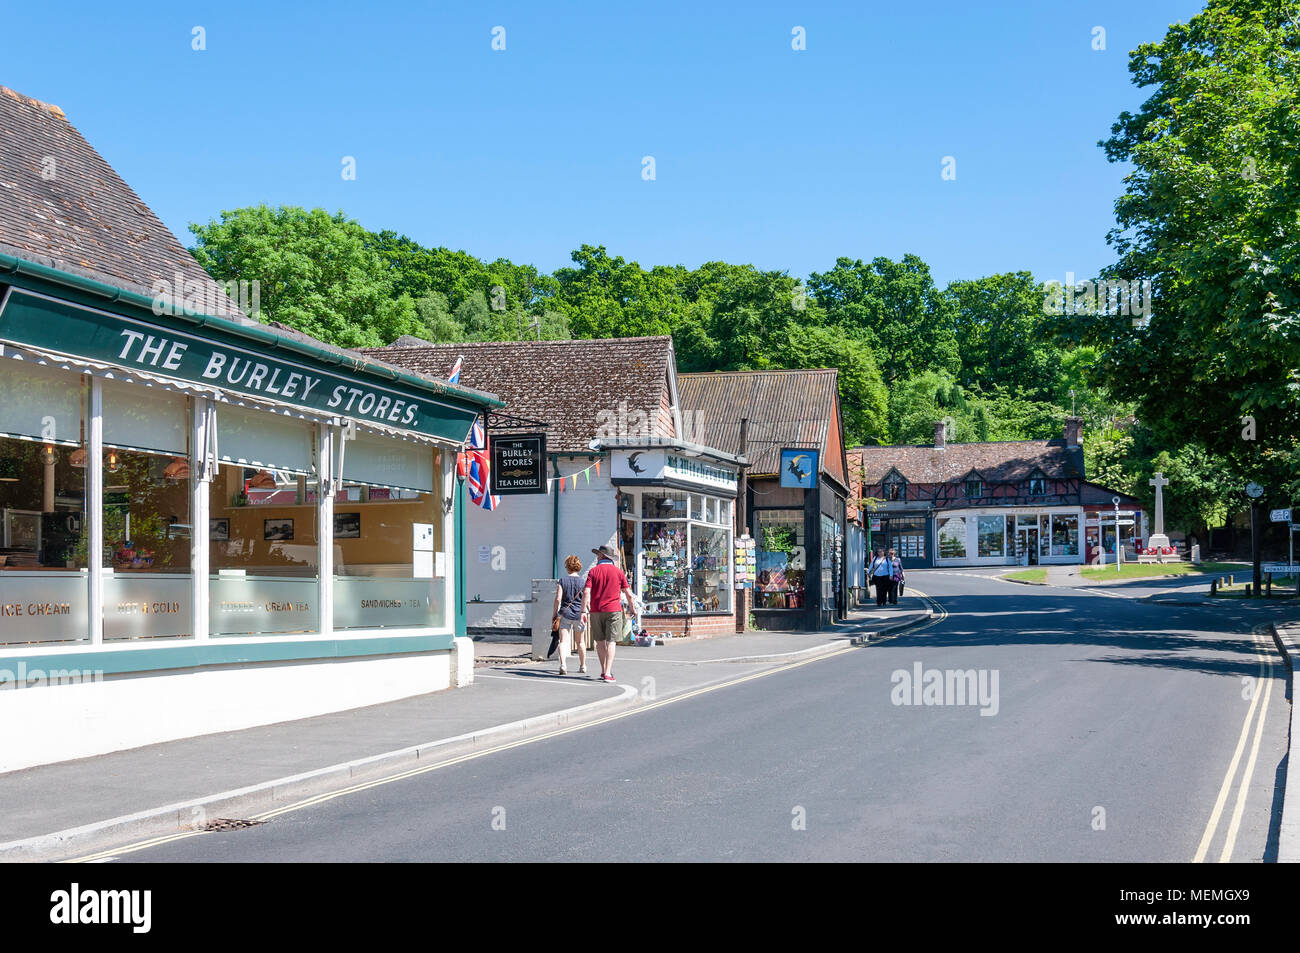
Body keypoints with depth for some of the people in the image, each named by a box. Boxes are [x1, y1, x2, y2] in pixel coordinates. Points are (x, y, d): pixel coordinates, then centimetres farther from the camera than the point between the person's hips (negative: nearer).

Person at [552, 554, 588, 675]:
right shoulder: (583, 581, -1)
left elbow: (558, 599, -6)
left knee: (564, 641, -5)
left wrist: (555, 614, 3)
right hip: (579, 615, 1)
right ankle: (583, 666, 27)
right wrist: (585, 614, 9)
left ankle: (563, 664, -25)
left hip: (565, 614, -1)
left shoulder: (563, 581, -1)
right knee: (580, 642, 16)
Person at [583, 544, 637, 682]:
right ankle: (608, 673, -12)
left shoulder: (593, 571, 1)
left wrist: (584, 610, -6)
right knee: (610, 641, -3)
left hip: (596, 611, 1)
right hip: (613, 610, -1)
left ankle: (604, 671, 20)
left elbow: (586, 592, -7)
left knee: (600, 641, 13)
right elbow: (628, 594, 3)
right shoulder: (619, 572, 3)